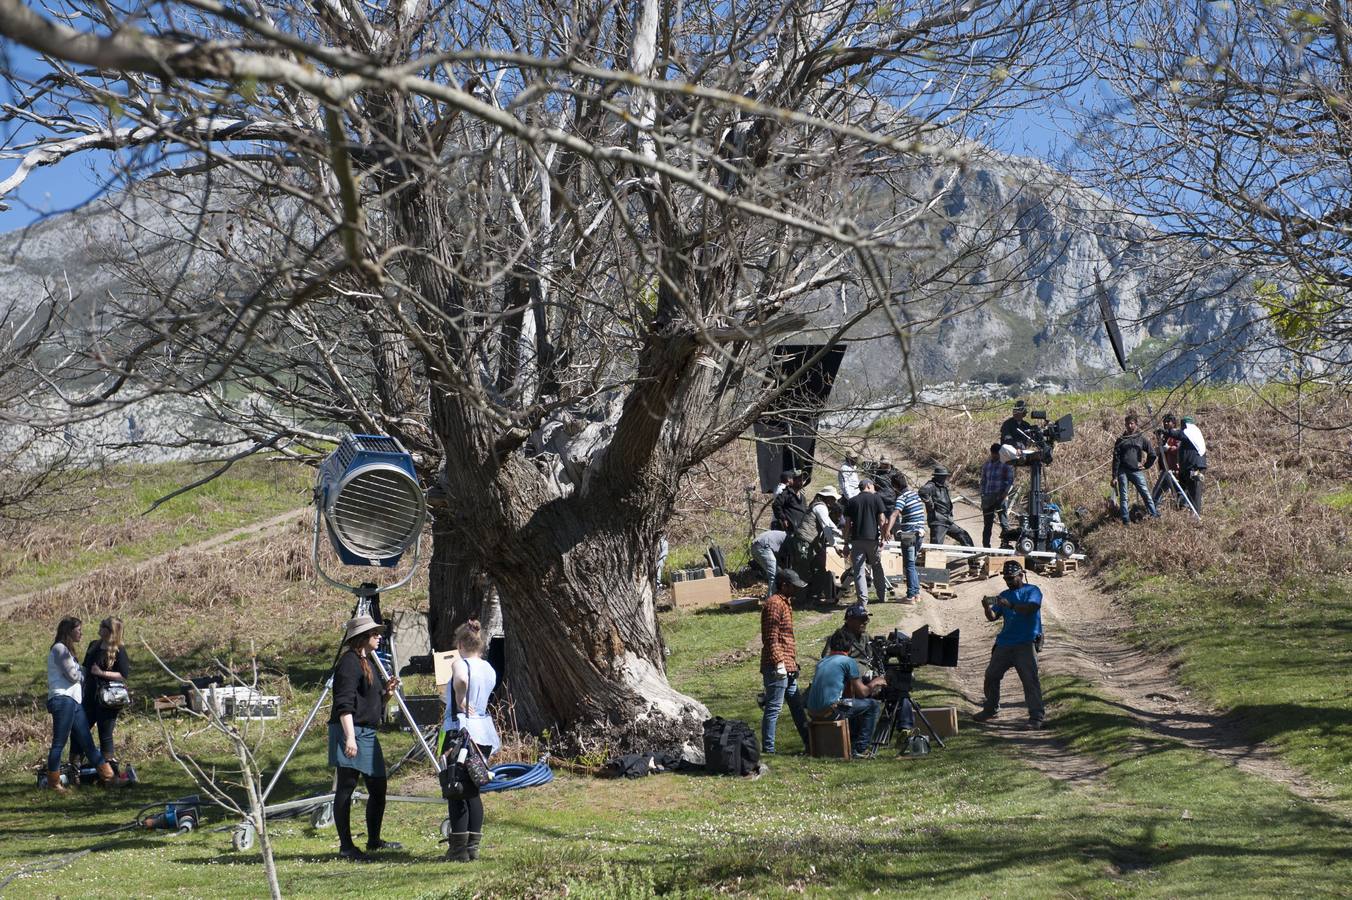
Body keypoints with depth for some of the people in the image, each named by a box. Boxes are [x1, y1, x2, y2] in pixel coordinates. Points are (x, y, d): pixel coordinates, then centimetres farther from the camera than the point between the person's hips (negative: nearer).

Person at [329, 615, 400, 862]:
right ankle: (346, 846, -4)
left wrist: (386, 692, 8)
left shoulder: (367, 662, 20)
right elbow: (344, 704, -18)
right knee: (345, 788, -6)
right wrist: (349, 737, -24)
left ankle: (374, 840, 27)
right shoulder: (349, 662, -10)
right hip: (350, 733, -10)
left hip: (368, 735, 10)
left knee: (378, 788, 14)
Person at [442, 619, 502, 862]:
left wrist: (460, 703, -19)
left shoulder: (460, 664, -11)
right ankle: (473, 846, 13)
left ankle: (459, 849, -1)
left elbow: (461, 680, -34)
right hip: (484, 733, 7)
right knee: (473, 791, 13)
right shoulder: (489, 669, 12)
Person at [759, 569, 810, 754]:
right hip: (777, 668, -11)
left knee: (797, 705, 15)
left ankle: (810, 743, 22)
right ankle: (768, 749, -3)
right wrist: (779, 663, -23)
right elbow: (771, 638, -20)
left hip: (788, 667, 11)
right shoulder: (774, 604, -14)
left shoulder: (785, 602, 18)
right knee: (773, 708, -6)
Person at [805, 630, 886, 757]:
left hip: (812, 712, 8)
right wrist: (874, 684, 21)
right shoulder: (849, 661, 1)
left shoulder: (822, 662, 23)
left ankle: (851, 746, 31)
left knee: (851, 703, 33)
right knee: (872, 705, 8)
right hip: (830, 711, -7)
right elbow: (861, 692, 1)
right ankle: (860, 748, 6)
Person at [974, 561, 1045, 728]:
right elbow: (993, 617, 9)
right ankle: (991, 709, 24)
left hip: (1026, 643, -6)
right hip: (1004, 643, 6)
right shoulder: (1004, 595, 17)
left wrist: (1011, 605, -31)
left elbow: (1032, 608, -19)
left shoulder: (1032, 590, 1)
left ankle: (1037, 715, -13)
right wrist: (987, 608, -13)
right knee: (991, 675, 8)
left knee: (1030, 679, -14)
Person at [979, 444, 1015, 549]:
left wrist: (1005, 493, -16)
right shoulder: (986, 465, 16)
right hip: (988, 497, 4)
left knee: (1004, 523, -8)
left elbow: (1010, 481, -1)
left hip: (1001, 497, -4)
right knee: (987, 524, 5)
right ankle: (986, 546, 8)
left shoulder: (1006, 464, 2)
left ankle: (1005, 544, -7)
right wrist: (982, 498, 12)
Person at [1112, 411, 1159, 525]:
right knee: (1123, 496, -1)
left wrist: (1145, 466, 9)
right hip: (1123, 472, 1)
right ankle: (1126, 520, 2)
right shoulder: (1121, 440, 9)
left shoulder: (1142, 439, 9)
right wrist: (1114, 476, 0)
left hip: (1136, 471, -1)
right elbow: (1116, 459, 5)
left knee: (1146, 493, -7)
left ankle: (1154, 514, 1)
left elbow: (1152, 455, 15)